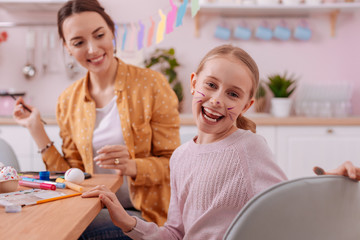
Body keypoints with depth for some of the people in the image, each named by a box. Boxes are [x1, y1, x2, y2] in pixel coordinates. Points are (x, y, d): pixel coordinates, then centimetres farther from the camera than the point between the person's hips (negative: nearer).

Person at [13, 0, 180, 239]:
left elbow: (173, 164, -4)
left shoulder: (152, 84, -7)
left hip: (146, 213, -4)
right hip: (95, 210, 4)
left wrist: (133, 167, -24)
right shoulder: (69, 101, 6)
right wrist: (37, 131, 0)